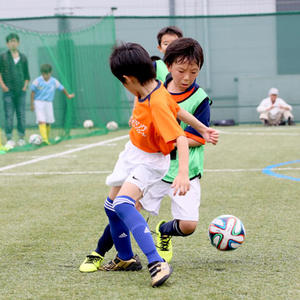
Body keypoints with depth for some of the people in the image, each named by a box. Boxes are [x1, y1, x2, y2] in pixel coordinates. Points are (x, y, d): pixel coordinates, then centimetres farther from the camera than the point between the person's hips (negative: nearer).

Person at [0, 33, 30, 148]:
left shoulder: (23, 58, 12)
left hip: (21, 91, 3)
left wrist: (25, 85, 4)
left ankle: (21, 138, 11)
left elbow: (27, 75, 18)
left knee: (21, 115, 4)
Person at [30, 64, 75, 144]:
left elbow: (62, 88, 14)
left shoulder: (54, 81, -1)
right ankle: (44, 139, -22)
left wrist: (68, 95, 27)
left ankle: (47, 139, 21)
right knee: (41, 121, -15)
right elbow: (33, 92, -3)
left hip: (49, 103, 4)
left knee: (48, 122, 7)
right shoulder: (37, 81, -10)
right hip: (39, 102, -4)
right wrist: (32, 104, -4)